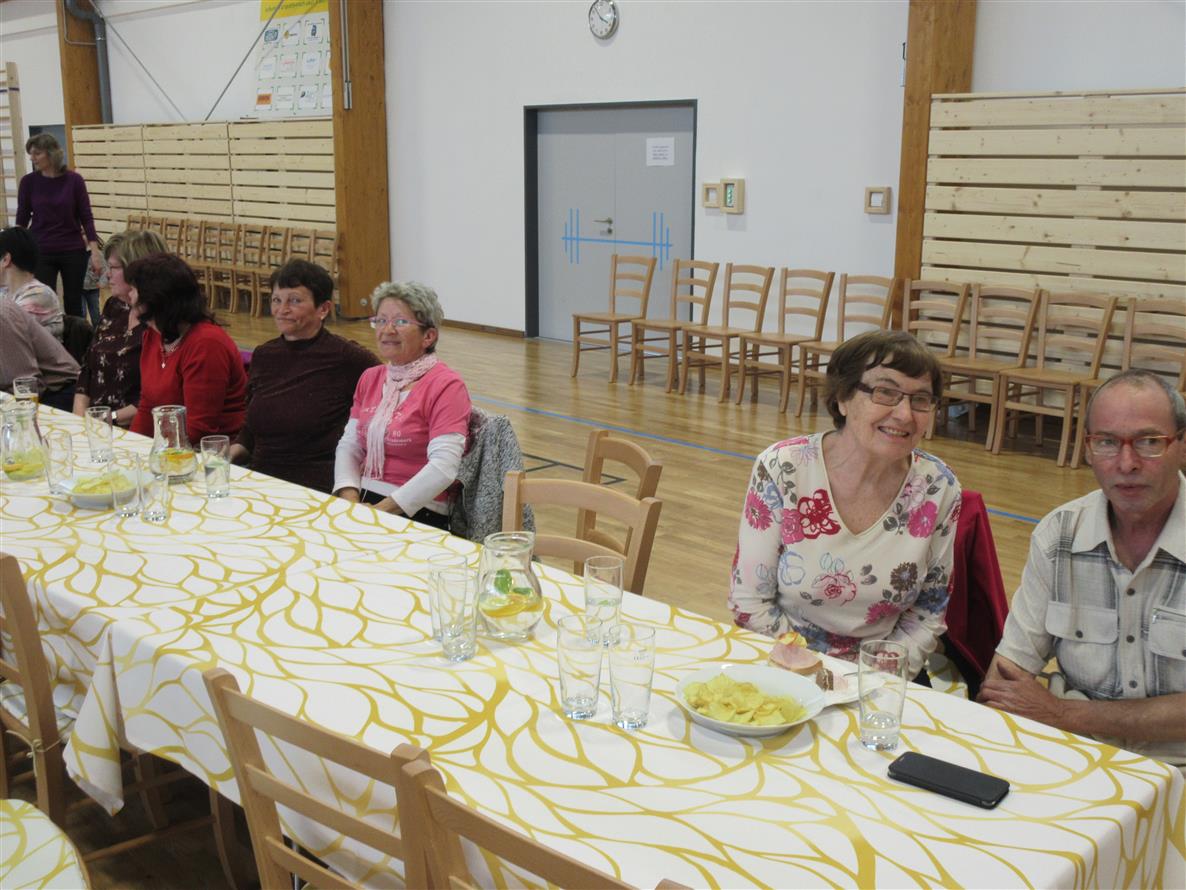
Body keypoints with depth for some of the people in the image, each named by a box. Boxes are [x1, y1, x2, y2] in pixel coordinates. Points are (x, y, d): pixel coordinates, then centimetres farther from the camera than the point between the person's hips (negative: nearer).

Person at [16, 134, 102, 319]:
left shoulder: (74, 180, -5)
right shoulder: (28, 181, -2)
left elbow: (86, 217, -3)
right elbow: (22, 219, 4)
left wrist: (95, 252, -8)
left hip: (73, 251, 0)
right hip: (41, 253, 0)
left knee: (74, 303, 8)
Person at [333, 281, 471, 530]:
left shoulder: (446, 386, -8)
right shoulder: (369, 379, 15)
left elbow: (443, 467, -18)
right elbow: (349, 445, 12)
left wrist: (382, 510, -20)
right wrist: (350, 499, -7)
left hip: (417, 514, -6)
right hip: (364, 503, 6)